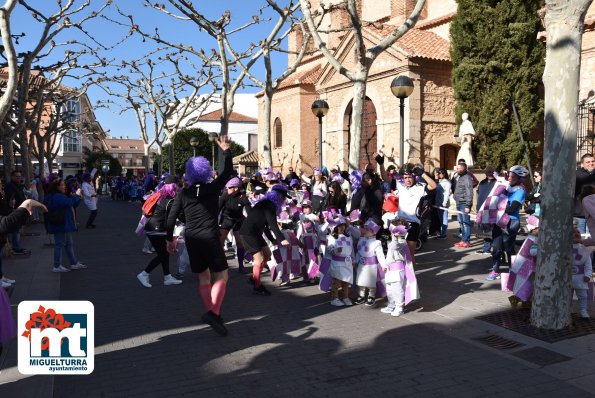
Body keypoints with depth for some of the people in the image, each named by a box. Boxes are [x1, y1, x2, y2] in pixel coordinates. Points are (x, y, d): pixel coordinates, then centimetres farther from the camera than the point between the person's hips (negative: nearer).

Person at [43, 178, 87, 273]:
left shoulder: (60, 196, 18)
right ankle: (57, 266, 3)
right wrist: (76, 195, -19)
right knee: (59, 244, -4)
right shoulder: (57, 197, -18)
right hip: (60, 225, -11)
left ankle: (74, 263, 21)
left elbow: (72, 205, 19)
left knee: (69, 244, 14)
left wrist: (77, 196, 5)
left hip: (64, 225, 11)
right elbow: (69, 202, -34)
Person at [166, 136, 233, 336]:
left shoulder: (183, 194, 4)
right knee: (221, 276, 1)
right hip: (210, 238, -4)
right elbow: (227, 172, 8)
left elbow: (171, 218, 3)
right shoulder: (212, 188, -3)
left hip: (192, 240, 4)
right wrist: (226, 151, 13)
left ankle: (212, 314, 19)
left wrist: (169, 239, 13)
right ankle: (213, 312, -18)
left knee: (204, 277, 16)